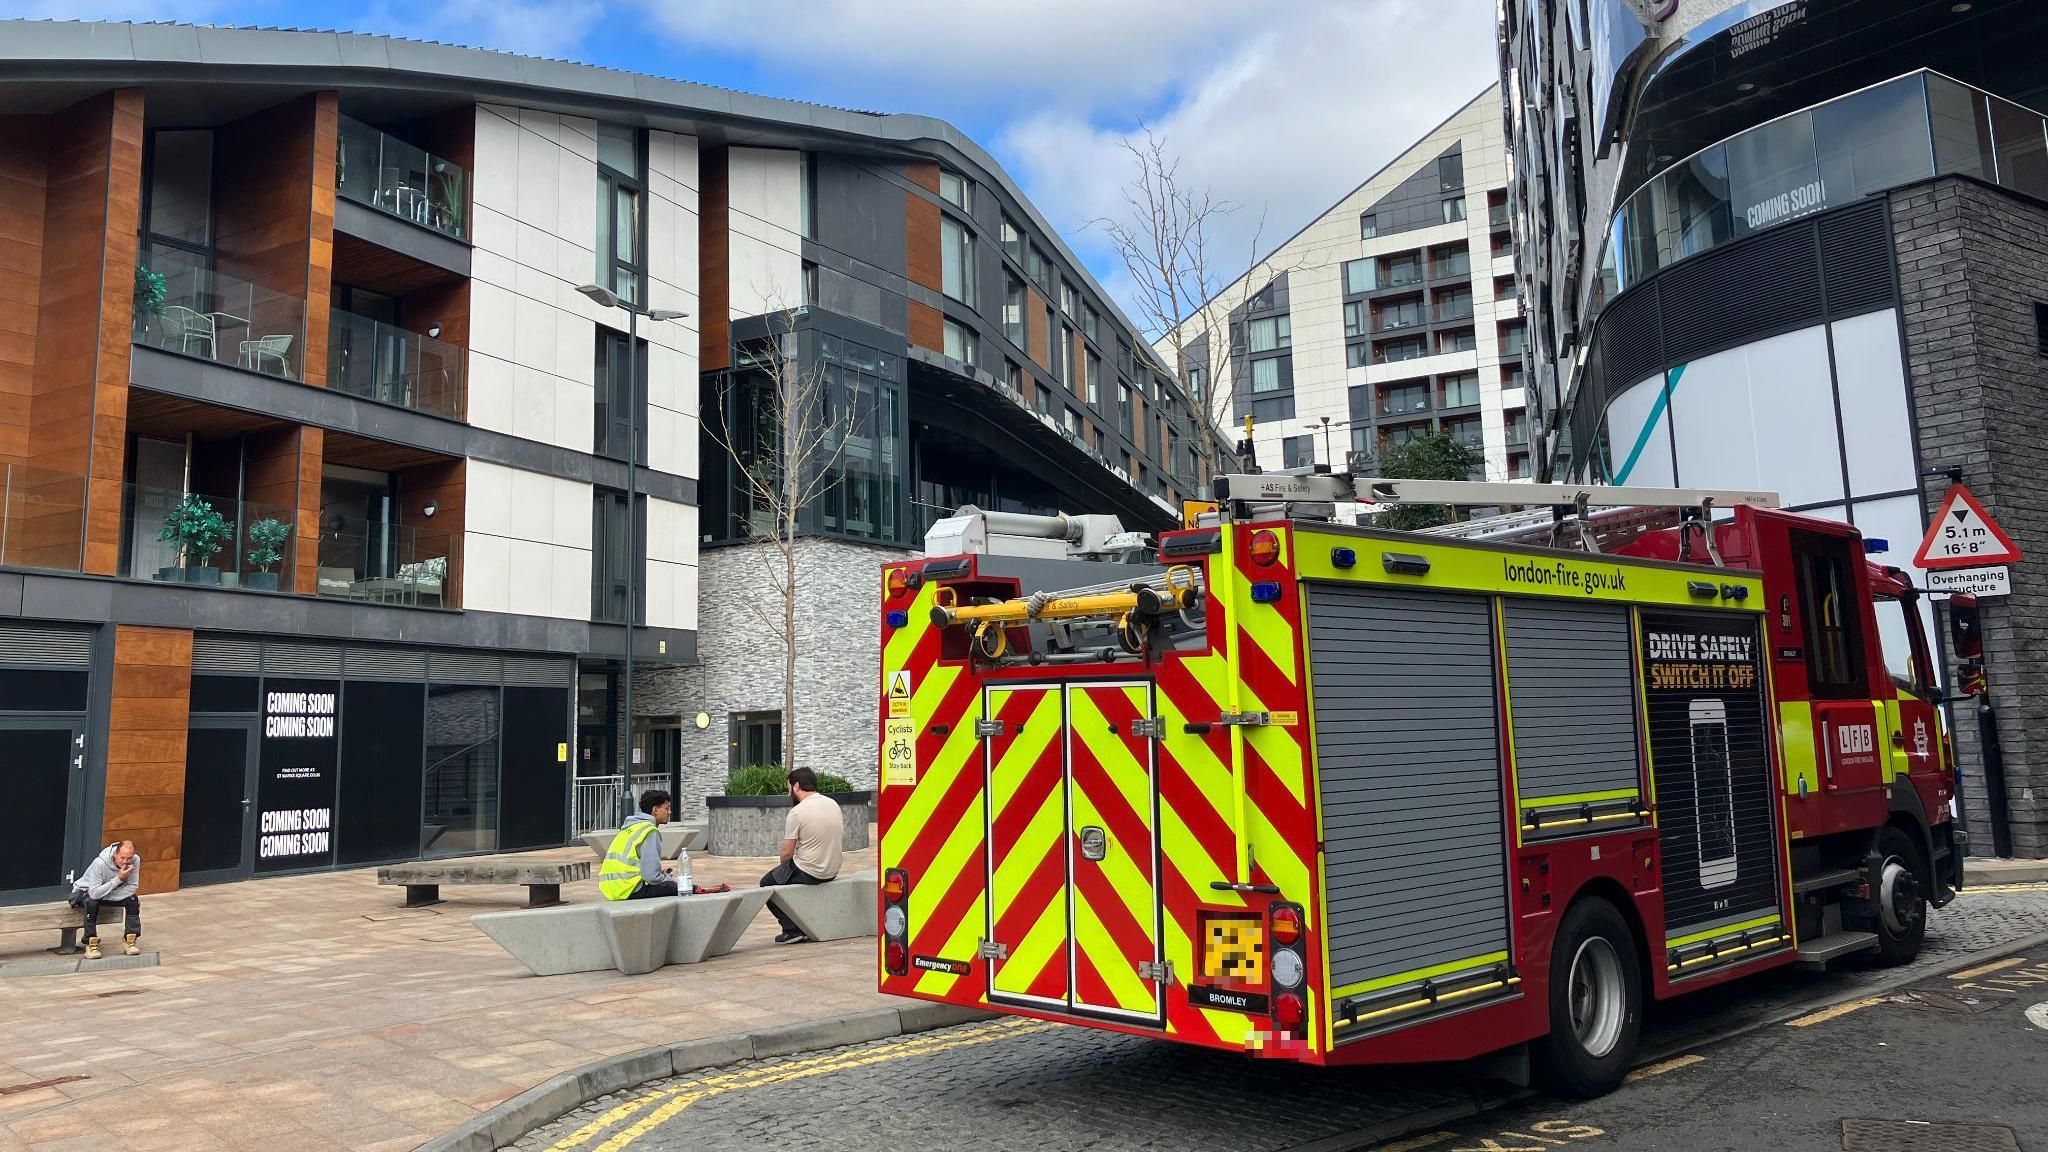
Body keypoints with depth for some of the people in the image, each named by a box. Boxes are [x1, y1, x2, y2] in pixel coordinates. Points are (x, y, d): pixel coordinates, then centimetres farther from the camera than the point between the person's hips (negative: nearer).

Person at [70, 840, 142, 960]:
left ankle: (129, 940, -11)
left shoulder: (135, 860, -23)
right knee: (91, 902, -35)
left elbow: (132, 887, -19)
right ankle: (91, 944, -22)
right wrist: (118, 879, -43)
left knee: (133, 899, -19)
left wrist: (106, 897, -27)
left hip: (110, 892, 4)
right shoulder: (100, 863, -35)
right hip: (85, 891, -4)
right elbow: (94, 893, -39)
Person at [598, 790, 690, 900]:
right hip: (631, 891, -10)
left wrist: (660, 870, 18)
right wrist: (669, 879, 1)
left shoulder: (630, 826, 18)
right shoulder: (650, 831, -11)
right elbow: (651, 876, -18)